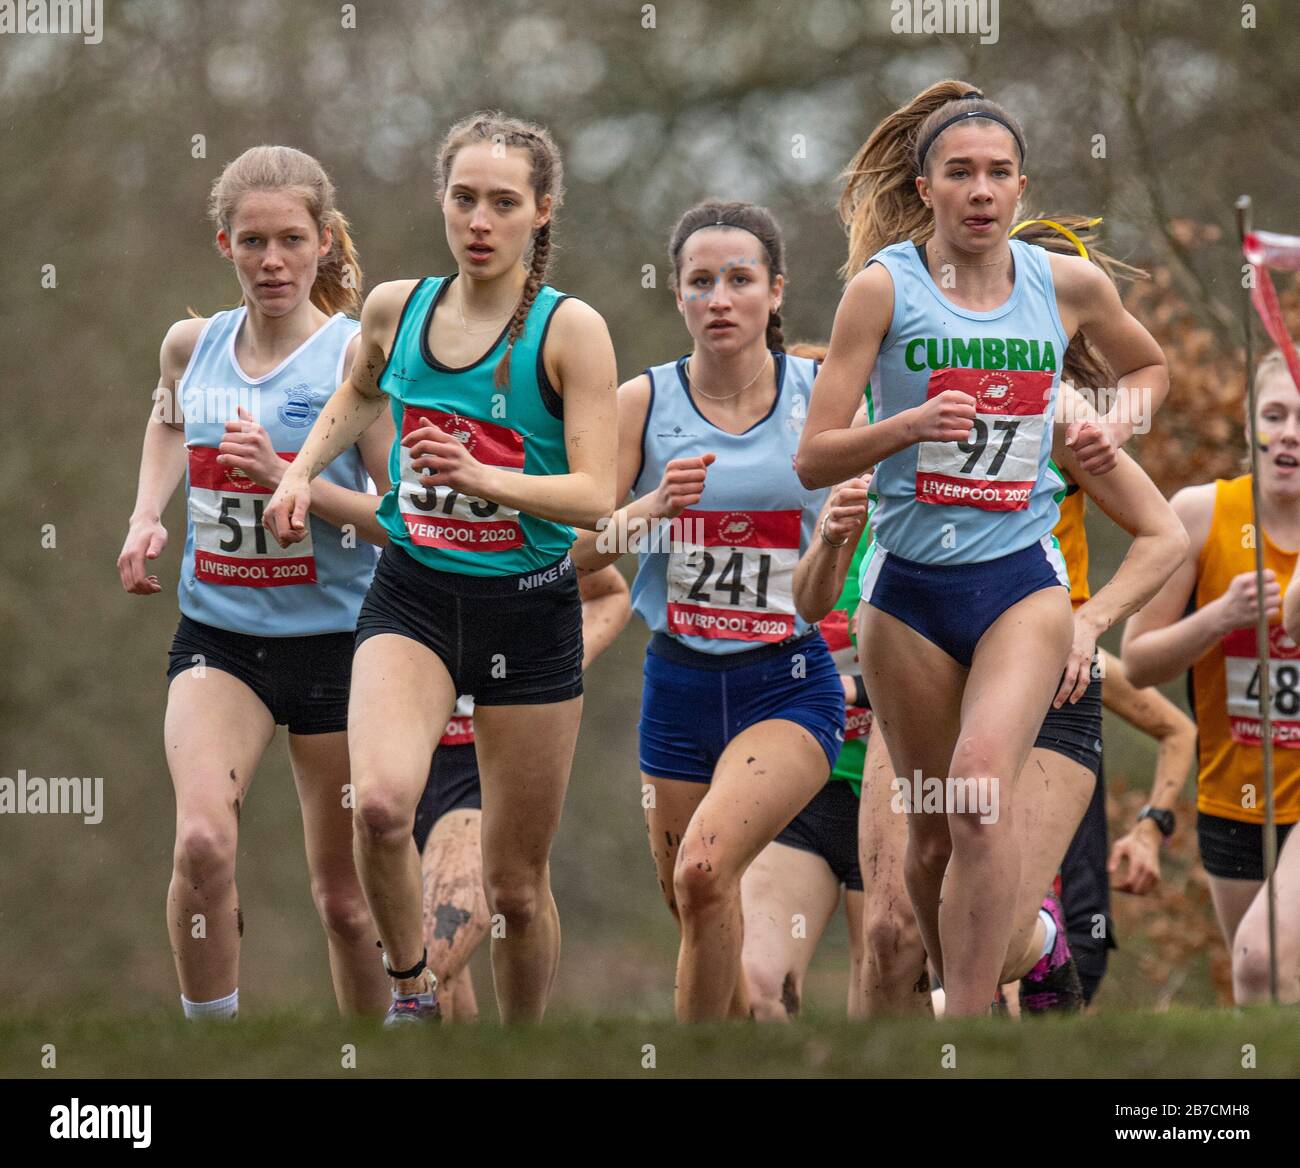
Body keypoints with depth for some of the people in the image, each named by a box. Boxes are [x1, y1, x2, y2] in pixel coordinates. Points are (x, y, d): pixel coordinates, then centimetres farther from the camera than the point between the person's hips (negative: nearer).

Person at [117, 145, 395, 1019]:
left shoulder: (357, 355, -10)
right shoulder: (192, 344, 3)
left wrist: (290, 479, -25)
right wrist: (147, 515, 12)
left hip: (335, 643, -2)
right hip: (218, 638, 2)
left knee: (344, 896, 8)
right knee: (202, 841, -23)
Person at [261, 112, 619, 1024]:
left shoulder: (571, 329, -10)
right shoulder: (396, 308, 2)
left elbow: (597, 495, -18)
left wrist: (480, 476, -31)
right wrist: (303, 472, 13)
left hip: (529, 612, -2)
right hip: (412, 596, 2)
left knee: (516, 884, 6)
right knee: (382, 802, -27)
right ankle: (410, 991, -4)